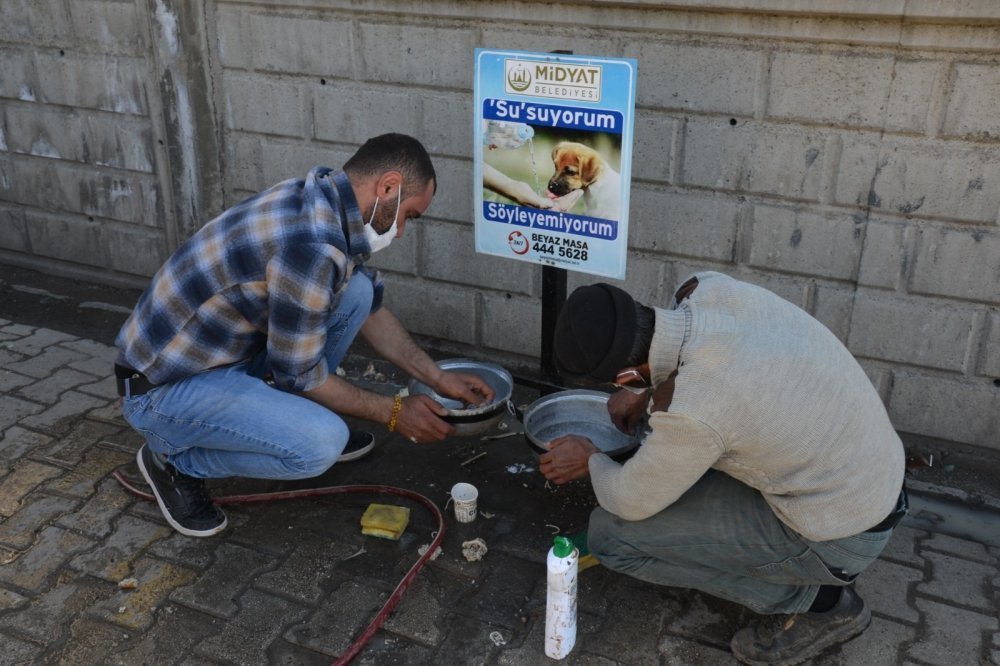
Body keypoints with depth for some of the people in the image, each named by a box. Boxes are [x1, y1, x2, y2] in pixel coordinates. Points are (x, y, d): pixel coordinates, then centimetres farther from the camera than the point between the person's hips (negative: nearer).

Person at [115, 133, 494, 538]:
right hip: (164, 388, -9)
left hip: (225, 349, 9)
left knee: (356, 290, -2)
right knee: (322, 443, -26)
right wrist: (392, 412, -7)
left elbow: (370, 308, 11)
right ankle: (175, 461, -1)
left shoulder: (324, 200, -1)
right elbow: (298, 374, -20)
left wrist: (437, 377, 9)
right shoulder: (312, 246, -31)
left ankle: (298, 423, 14)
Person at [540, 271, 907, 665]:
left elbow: (632, 501, -13)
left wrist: (591, 462, 5)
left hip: (843, 535, -8)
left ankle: (815, 600, 3)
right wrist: (644, 393, 10)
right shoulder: (706, 287, -13)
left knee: (611, 533, -8)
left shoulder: (691, 408, -33)